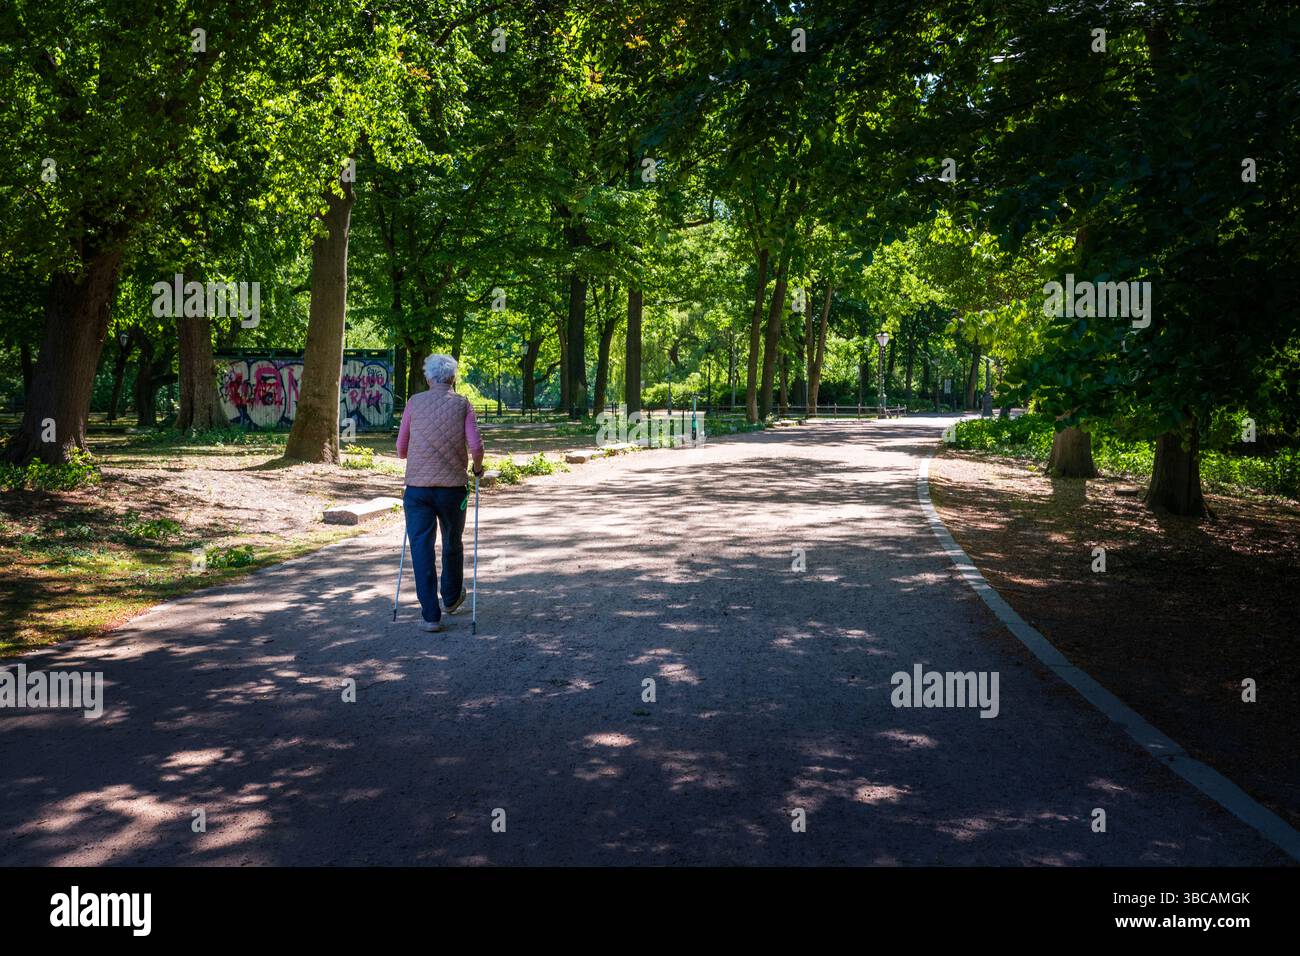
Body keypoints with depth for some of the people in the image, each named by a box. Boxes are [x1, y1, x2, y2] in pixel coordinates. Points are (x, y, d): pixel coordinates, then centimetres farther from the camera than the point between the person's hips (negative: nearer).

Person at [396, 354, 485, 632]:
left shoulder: (415, 402, 5)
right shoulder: (462, 404, 3)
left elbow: (401, 449, 9)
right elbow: (476, 446, -8)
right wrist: (478, 467, 13)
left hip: (417, 487, 0)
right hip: (452, 486, 0)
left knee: (421, 548, 2)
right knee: (452, 545, 20)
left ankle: (430, 614, -3)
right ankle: (452, 598, 39)